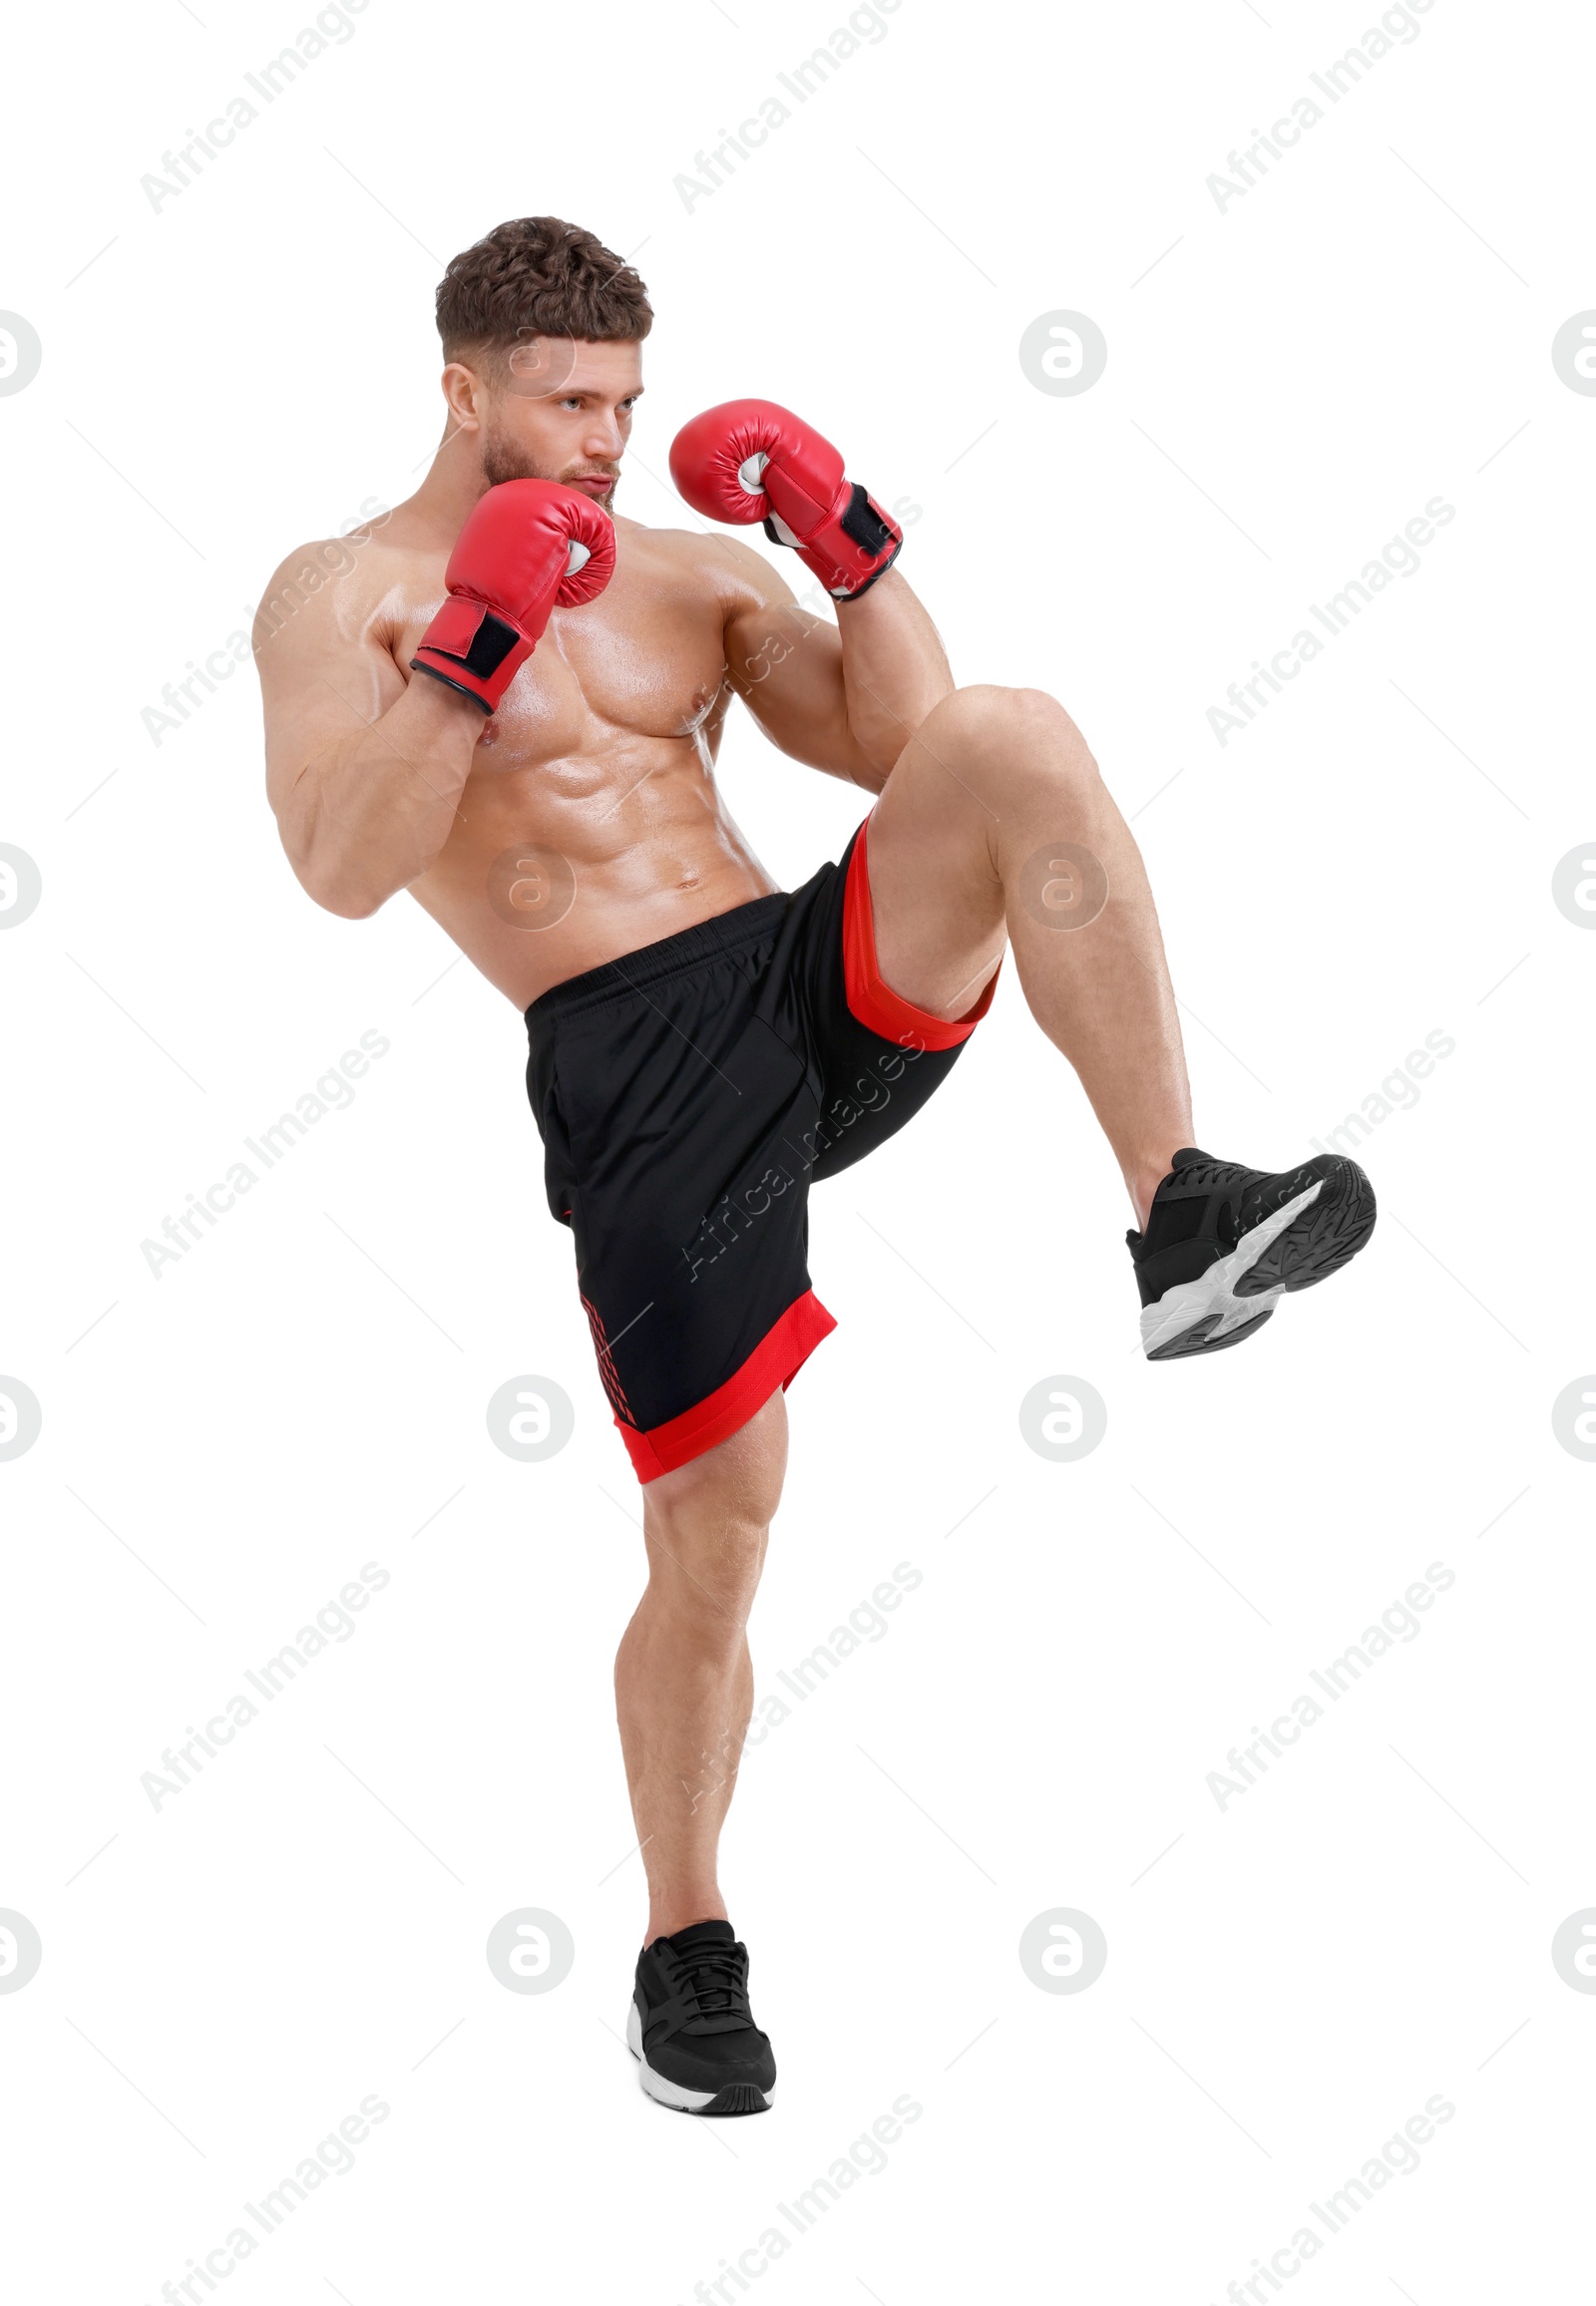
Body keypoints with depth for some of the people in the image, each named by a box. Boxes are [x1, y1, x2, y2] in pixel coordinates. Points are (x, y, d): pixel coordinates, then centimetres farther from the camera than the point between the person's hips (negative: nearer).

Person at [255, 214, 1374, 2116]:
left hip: (828, 985, 4)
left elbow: (902, 748, 11)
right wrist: (477, 639, -17)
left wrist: (849, 539, 0)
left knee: (1015, 742, -23)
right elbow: (342, 872, -10)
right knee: (712, 1537, -4)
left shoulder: (694, 568, 18)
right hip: (636, 1071, -4)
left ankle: (1181, 1225, -27)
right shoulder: (340, 599, 5)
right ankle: (688, 1950, 20)